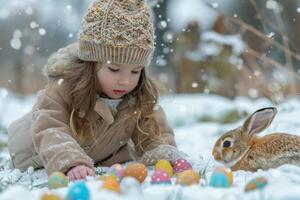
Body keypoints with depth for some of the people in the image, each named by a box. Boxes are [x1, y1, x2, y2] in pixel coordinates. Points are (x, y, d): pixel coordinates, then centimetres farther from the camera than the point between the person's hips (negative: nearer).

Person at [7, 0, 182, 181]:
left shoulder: (142, 98, -27)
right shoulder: (63, 87, -39)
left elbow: (156, 134, -22)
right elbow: (50, 133, -50)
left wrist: (167, 158, -46)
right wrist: (71, 164, -69)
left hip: (106, 161, 3)